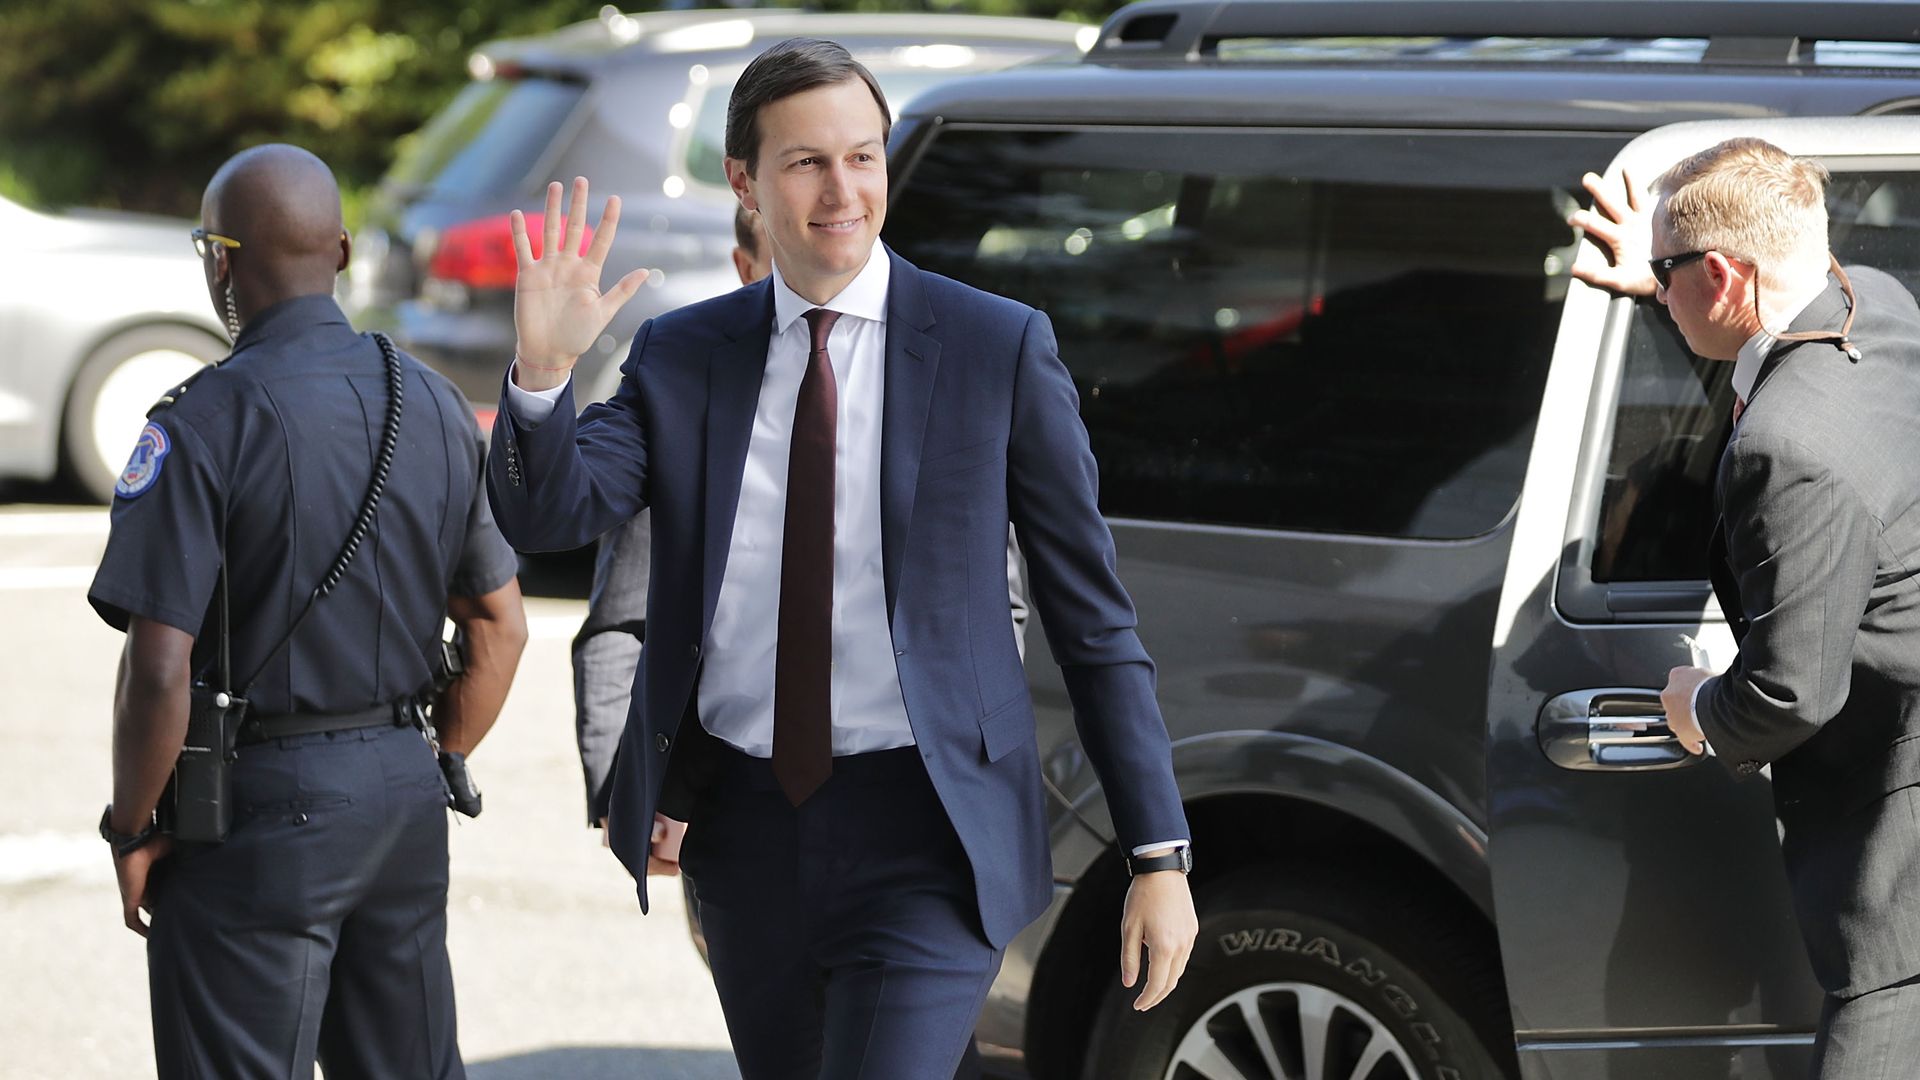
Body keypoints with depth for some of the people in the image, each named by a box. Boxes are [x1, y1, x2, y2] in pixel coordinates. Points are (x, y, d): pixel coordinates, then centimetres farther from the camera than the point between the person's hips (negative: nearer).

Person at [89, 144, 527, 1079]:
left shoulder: (206, 422, -14)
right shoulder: (435, 405, 5)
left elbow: (160, 669, -18)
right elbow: (499, 629, 10)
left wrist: (133, 830, -6)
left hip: (260, 802, -6)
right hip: (406, 802, 6)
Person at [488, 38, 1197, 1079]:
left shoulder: (997, 348, -4)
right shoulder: (681, 357, 5)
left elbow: (1093, 619, -2)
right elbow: (546, 512, -8)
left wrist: (1159, 856, -4)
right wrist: (540, 368, -28)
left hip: (924, 836, -4)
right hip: (747, 827, 4)